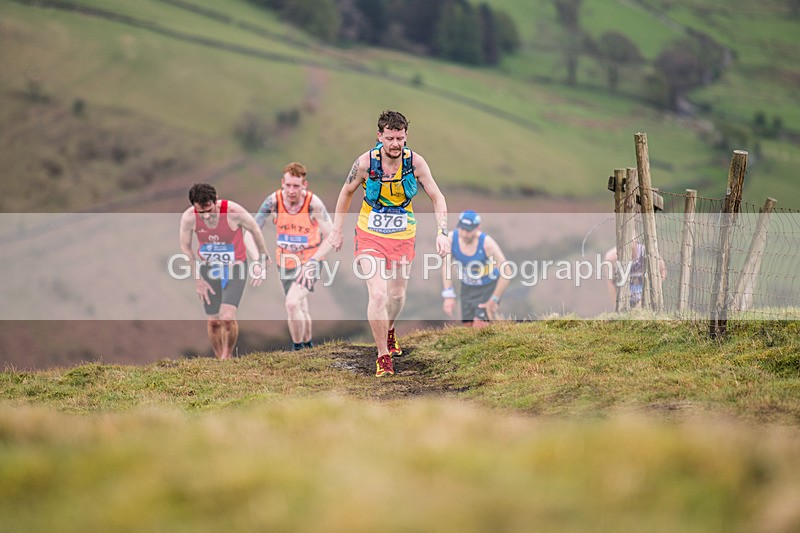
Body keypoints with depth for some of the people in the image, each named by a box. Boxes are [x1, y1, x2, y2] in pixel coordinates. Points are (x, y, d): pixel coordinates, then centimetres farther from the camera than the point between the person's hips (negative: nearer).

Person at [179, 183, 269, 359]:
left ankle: (226, 357, 4)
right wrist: (198, 280, -1)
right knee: (214, 321, 2)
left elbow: (255, 230, -6)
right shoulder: (188, 217, -19)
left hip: (235, 267, -2)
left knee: (228, 317, -18)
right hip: (208, 267, 2)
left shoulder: (233, 211, -25)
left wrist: (262, 261, 2)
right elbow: (185, 248, -2)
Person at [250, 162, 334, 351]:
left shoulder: (313, 203, -22)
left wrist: (313, 261, -28)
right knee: (301, 310, 16)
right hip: (284, 262, 3)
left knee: (293, 303, -23)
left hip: (309, 262, -3)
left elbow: (330, 237, -17)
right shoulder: (273, 201, -16)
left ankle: (298, 348, -7)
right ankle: (308, 344, 40)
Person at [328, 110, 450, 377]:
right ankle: (383, 355, -4)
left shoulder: (415, 162, -14)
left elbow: (437, 197, -6)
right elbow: (347, 192, 1)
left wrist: (442, 232, -18)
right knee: (378, 295, -17)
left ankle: (389, 330, 49)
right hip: (370, 235, -2)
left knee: (397, 295, 16)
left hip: (403, 236, 2)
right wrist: (337, 230, 5)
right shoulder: (366, 162, -17)